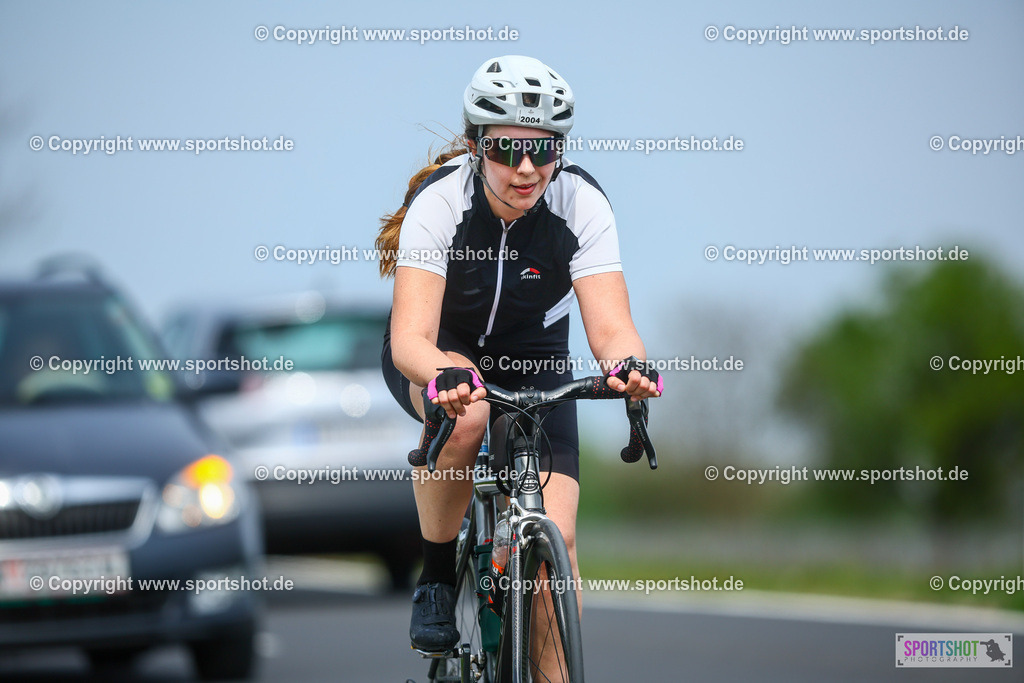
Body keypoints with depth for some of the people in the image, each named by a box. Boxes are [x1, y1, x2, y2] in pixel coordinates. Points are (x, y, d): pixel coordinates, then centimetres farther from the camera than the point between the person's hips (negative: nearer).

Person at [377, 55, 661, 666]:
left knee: (555, 538, -16)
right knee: (465, 414, -37)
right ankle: (436, 581, -15)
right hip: (440, 356, -2)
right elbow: (410, 336, -37)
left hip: (533, 363, 2)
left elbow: (610, 325, -30)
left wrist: (628, 364, -54)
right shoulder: (439, 200, -29)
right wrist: (446, 377, -60)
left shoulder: (582, 202, -23)